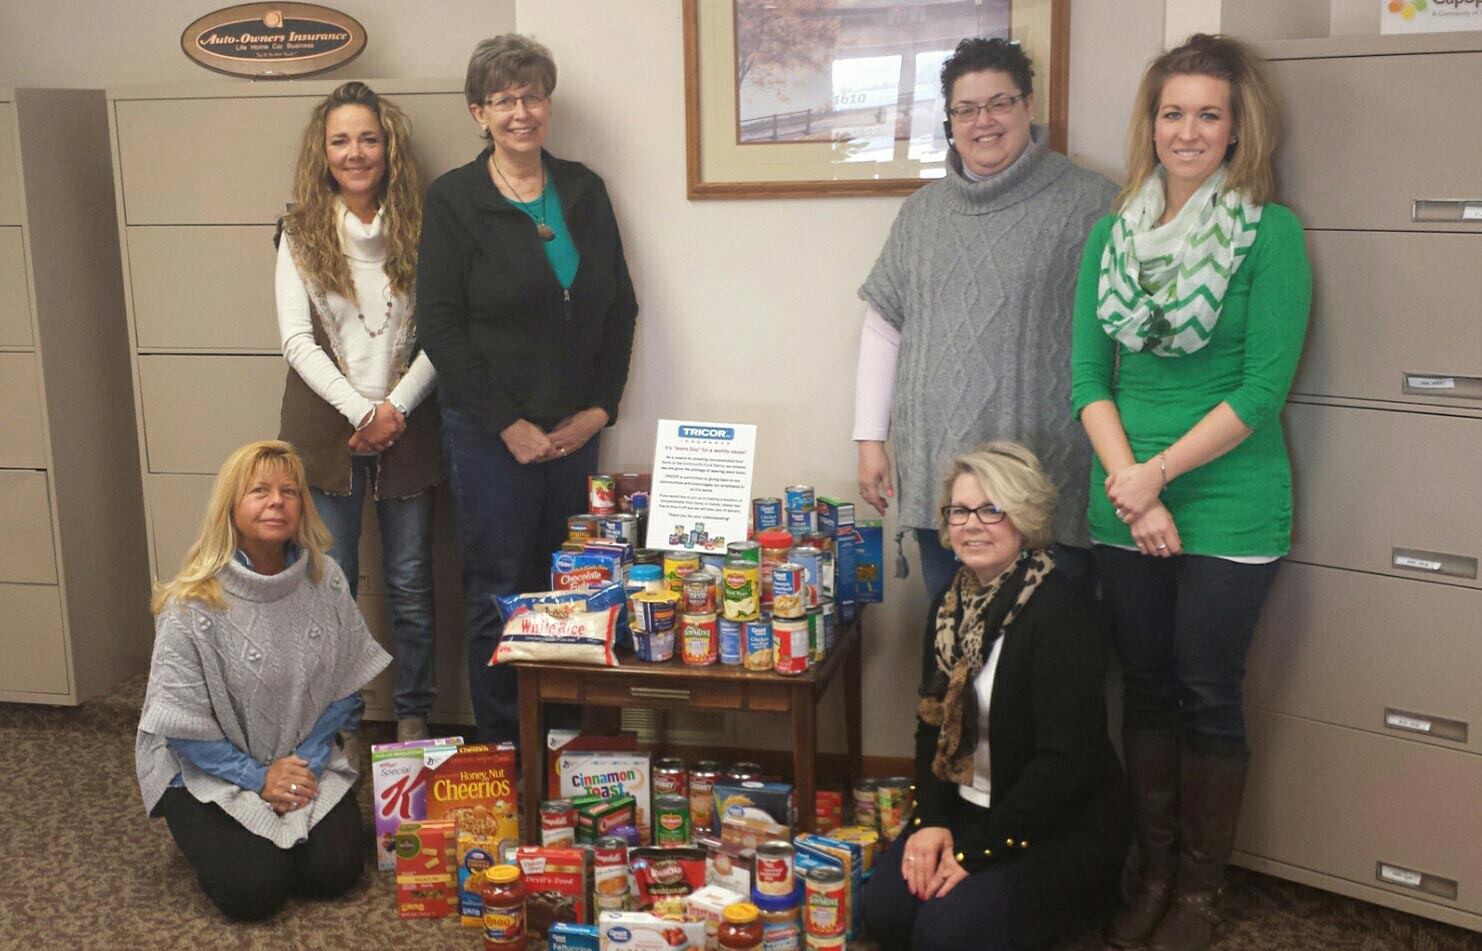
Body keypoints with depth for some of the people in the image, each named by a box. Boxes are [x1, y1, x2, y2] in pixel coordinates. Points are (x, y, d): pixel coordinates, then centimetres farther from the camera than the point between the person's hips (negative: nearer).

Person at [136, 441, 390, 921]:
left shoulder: (326, 581, -7)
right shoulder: (194, 603, -19)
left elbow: (344, 687, 2)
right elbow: (182, 723, -15)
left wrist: (308, 760, -9)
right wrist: (258, 778, -15)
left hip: (304, 761, 3)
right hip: (208, 770, -3)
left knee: (335, 871, -12)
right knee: (254, 890, -16)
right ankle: (208, 834, 16)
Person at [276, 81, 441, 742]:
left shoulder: (418, 229, 2)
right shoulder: (302, 235, 3)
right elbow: (297, 341, -5)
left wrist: (395, 406, -13)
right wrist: (361, 411, -15)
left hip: (407, 429, 0)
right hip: (327, 429, 0)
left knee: (411, 584, 7)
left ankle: (413, 719, 23)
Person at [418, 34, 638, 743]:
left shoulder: (583, 191, 9)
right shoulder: (452, 200, -3)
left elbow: (620, 307, 11)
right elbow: (441, 327, -8)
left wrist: (600, 407, 1)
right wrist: (510, 425, -12)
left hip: (574, 429, 4)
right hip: (490, 436, -4)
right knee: (498, 591, 3)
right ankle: (503, 748, 17)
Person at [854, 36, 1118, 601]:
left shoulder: (1088, 204, -3)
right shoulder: (922, 212, 12)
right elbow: (883, 327, 14)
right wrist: (870, 440, 9)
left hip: (1049, 472, -4)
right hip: (935, 469, 4)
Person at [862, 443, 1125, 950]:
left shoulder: (1060, 612, -19)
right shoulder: (952, 603, 5)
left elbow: (1065, 762, -22)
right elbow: (932, 723, 9)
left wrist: (974, 850, -19)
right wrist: (932, 822, -6)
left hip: (1061, 830, -6)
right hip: (967, 810, 7)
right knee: (884, 907, -12)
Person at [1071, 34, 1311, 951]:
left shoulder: (1272, 232, -7)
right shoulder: (1113, 236, 6)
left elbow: (1265, 387, -12)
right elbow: (1091, 377, 3)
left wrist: (1158, 472, -13)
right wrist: (1128, 486, -9)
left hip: (1230, 513, -4)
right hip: (1126, 512, 4)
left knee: (1210, 696, 6)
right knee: (1148, 687, 13)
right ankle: (1153, 873, 29)